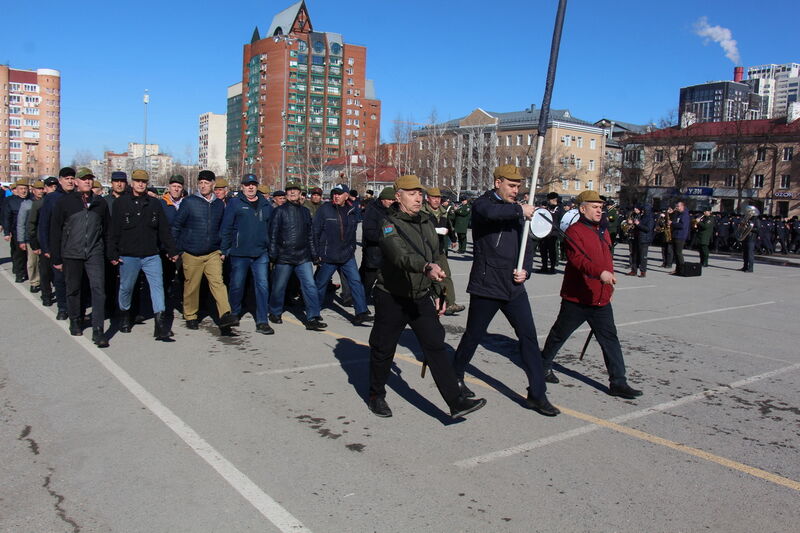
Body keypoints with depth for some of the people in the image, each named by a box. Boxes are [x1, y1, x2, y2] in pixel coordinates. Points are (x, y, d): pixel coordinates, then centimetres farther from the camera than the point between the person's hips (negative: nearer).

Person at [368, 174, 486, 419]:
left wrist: (437, 294, 14)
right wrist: (426, 267, -50)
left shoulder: (427, 223, 9)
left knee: (436, 346, -5)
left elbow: (436, 259, 17)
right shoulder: (389, 225, -13)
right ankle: (376, 396, 29)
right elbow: (400, 255, -32)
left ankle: (456, 401, -6)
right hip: (392, 298, -5)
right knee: (383, 349, 8)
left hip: (422, 298, 5)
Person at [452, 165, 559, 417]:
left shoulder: (517, 212, 14)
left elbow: (527, 246, 18)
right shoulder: (482, 204, -5)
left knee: (529, 336, 0)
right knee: (473, 336, 8)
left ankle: (537, 394, 7)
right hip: (486, 285, -5)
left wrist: (525, 269, 0)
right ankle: (456, 375, 32)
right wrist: (520, 210, -18)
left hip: (514, 287, 6)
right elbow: (491, 213, -32)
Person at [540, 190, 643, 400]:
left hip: (601, 299, 7)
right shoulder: (574, 231, -12)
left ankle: (618, 383, 8)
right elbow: (577, 259, -27)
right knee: (560, 334, 10)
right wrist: (600, 272, -39)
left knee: (610, 339, 3)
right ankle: (544, 365, 31)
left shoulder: (602, 232, 14)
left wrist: (610, 283, 25)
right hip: (576, 298, -7)